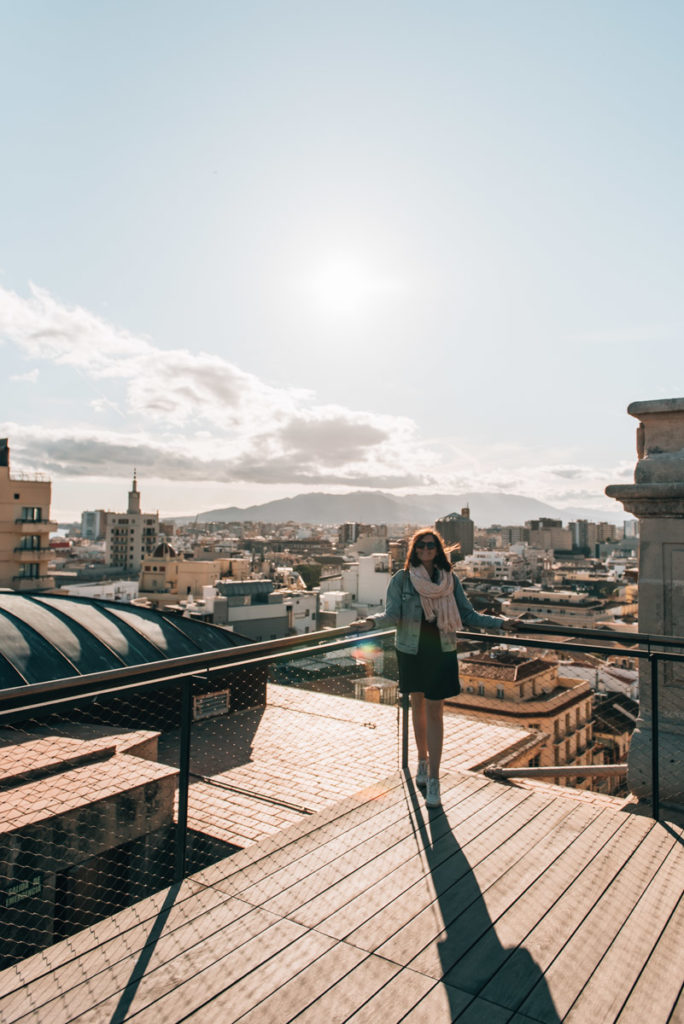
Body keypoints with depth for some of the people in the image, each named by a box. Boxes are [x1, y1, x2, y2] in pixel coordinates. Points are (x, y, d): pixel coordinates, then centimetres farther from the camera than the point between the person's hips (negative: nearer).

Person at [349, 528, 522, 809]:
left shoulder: (450, 579, 2)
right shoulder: (402, 579, -3)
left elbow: (467, 615, 5)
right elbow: (392, 615, -11)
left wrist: (500, 623, -4)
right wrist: (371, 622, -31)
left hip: (441, 651, 0)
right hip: (411, 650, 0)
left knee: (434, 711, -2)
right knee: (418, 705, 14)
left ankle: (433, 779, 4)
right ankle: (422, 760, 36)